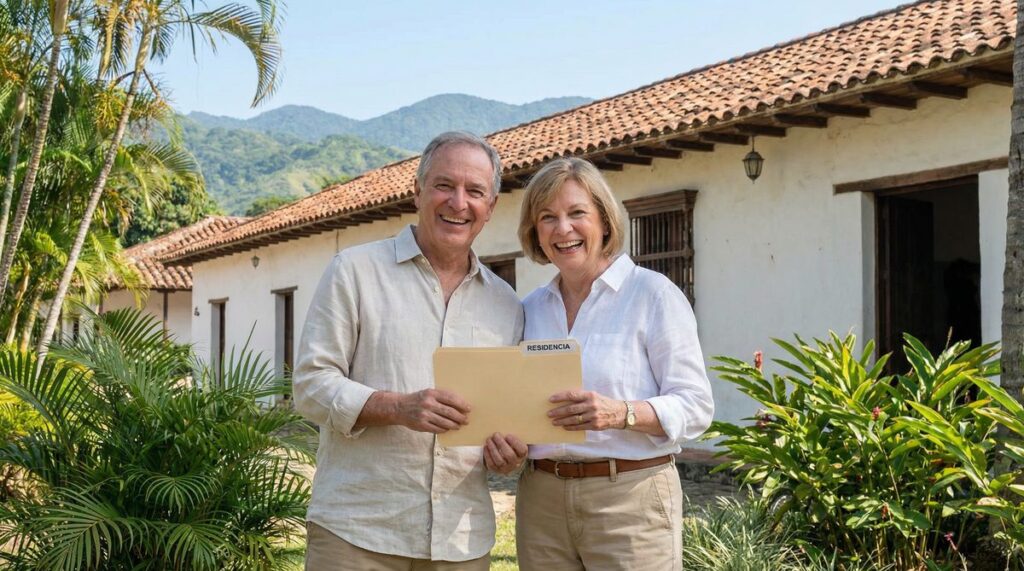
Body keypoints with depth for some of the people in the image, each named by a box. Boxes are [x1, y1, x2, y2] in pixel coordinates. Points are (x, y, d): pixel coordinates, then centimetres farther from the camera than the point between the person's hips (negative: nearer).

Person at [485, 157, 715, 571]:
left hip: (631, 496, -4)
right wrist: (499, 434, -5)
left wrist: (622, 413, -26)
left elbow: (695, 406, -9)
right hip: (541, 500, 5)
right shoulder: (530, 309, 10)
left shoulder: (653, 294, -5)